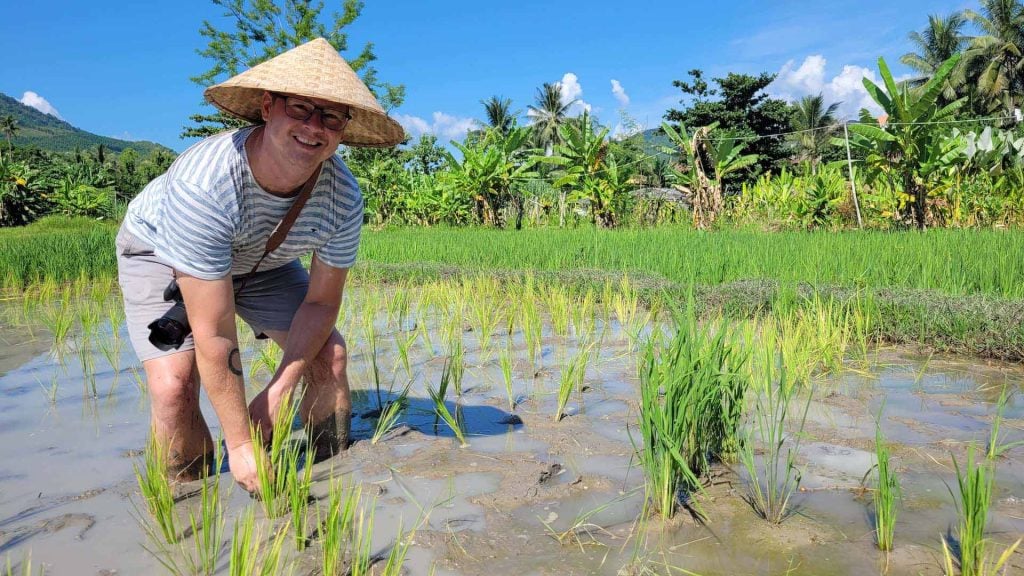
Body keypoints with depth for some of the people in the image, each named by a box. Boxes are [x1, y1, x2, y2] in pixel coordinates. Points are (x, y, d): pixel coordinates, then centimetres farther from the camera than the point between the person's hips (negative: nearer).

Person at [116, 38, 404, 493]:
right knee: (174, 386, -23)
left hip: (259, 260, 4)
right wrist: (240, 445, -32)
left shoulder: (343, 197, -28)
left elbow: (321, 302, -16)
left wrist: (277, 393, -24)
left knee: (328, 354, -11)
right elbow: (214, 336, -38)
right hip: (161, 253, -3)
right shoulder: (204, 184, -41)